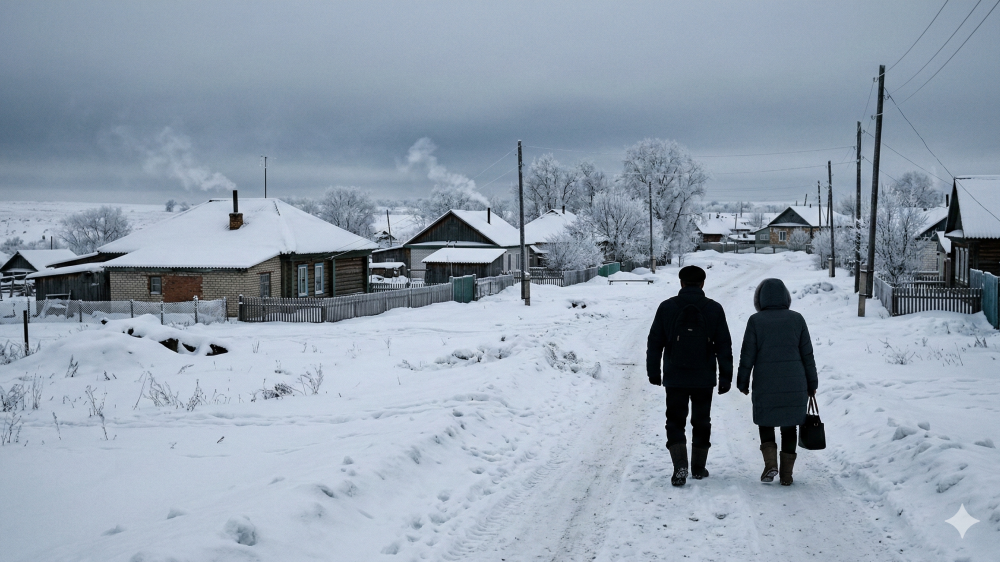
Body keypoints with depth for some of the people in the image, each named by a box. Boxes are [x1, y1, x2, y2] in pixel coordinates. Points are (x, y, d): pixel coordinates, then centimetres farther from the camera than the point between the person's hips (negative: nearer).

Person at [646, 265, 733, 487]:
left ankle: (680, 467, -11)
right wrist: (726, 377, 5)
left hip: (675, 379, -1)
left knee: (675, 422, 5)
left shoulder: (666, 307, -2)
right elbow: (724, 346, 0)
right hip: (704, 379, 1)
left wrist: (654, 372, 11)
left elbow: (654, 343, 2)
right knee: (701, 422, 14)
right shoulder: (714, 309, -1)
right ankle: (698, 468, 21)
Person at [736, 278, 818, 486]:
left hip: (765, 385, -2)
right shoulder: (797, 319, 1)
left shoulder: (755, 321, -5)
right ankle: (786, 473, 12)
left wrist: (743, 382, 8)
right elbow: (807, 354, 4)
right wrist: (811, 384, 13)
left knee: (765, 422, 16)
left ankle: (770, 463, -3)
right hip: (795, 385, 2)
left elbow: (747, 356, -3)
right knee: (789, 426, 12)